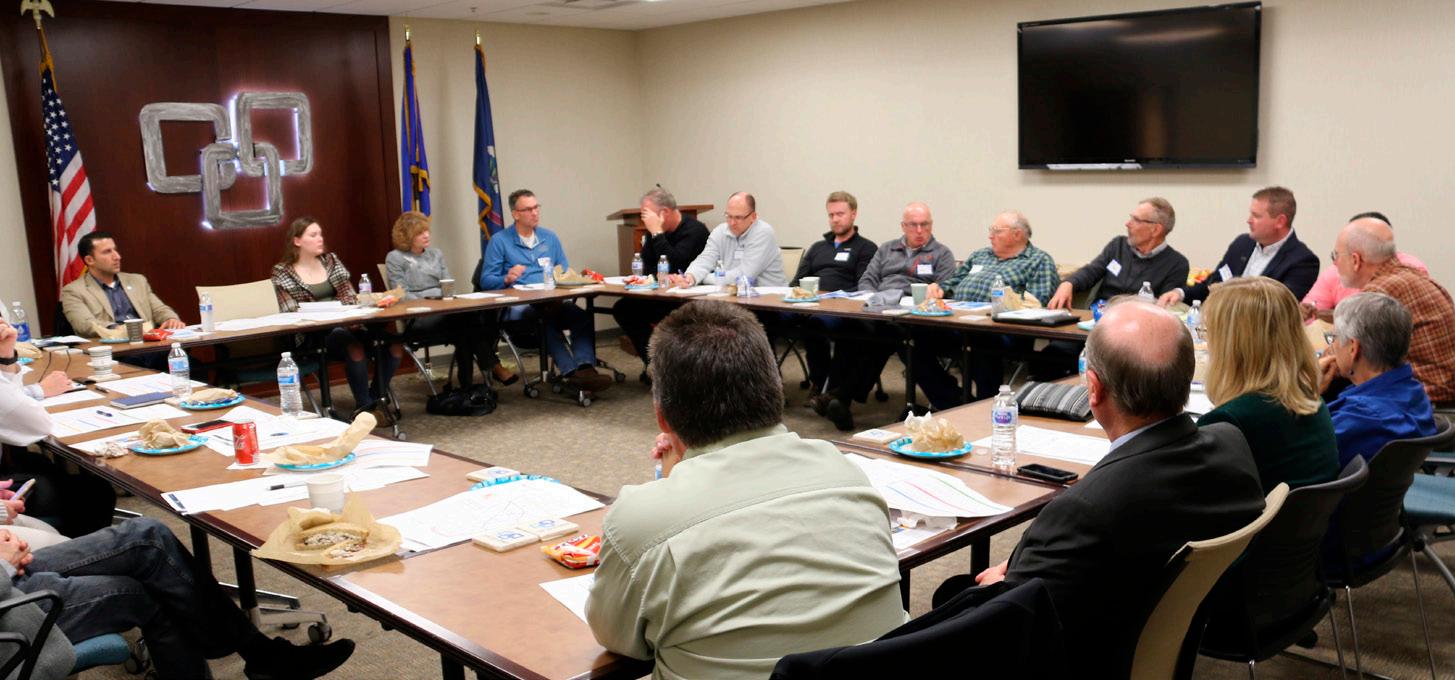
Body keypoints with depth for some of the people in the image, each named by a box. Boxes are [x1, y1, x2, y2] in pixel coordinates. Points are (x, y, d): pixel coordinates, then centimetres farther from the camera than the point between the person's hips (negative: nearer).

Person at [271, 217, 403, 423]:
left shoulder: (331, 260, 16)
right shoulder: (283, 272, 4)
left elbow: (350, 296, 12)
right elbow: (290, 312, -4)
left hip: (346, 324, 5)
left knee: (393, 340, -24)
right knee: (355, 346, -37)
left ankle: (376, 399, -9)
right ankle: (364, 406, -21)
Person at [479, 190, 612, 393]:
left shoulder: (550, 237, 23)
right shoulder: (499, 241, 10)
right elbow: (486, 281, 5)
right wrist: (506, 279, -16)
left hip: (553, 301, 4)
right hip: (519, 306, -4)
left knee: (583, 316, -29)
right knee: (547, 320, -38)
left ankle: (585, 368, -46)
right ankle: (572, 372, -47)